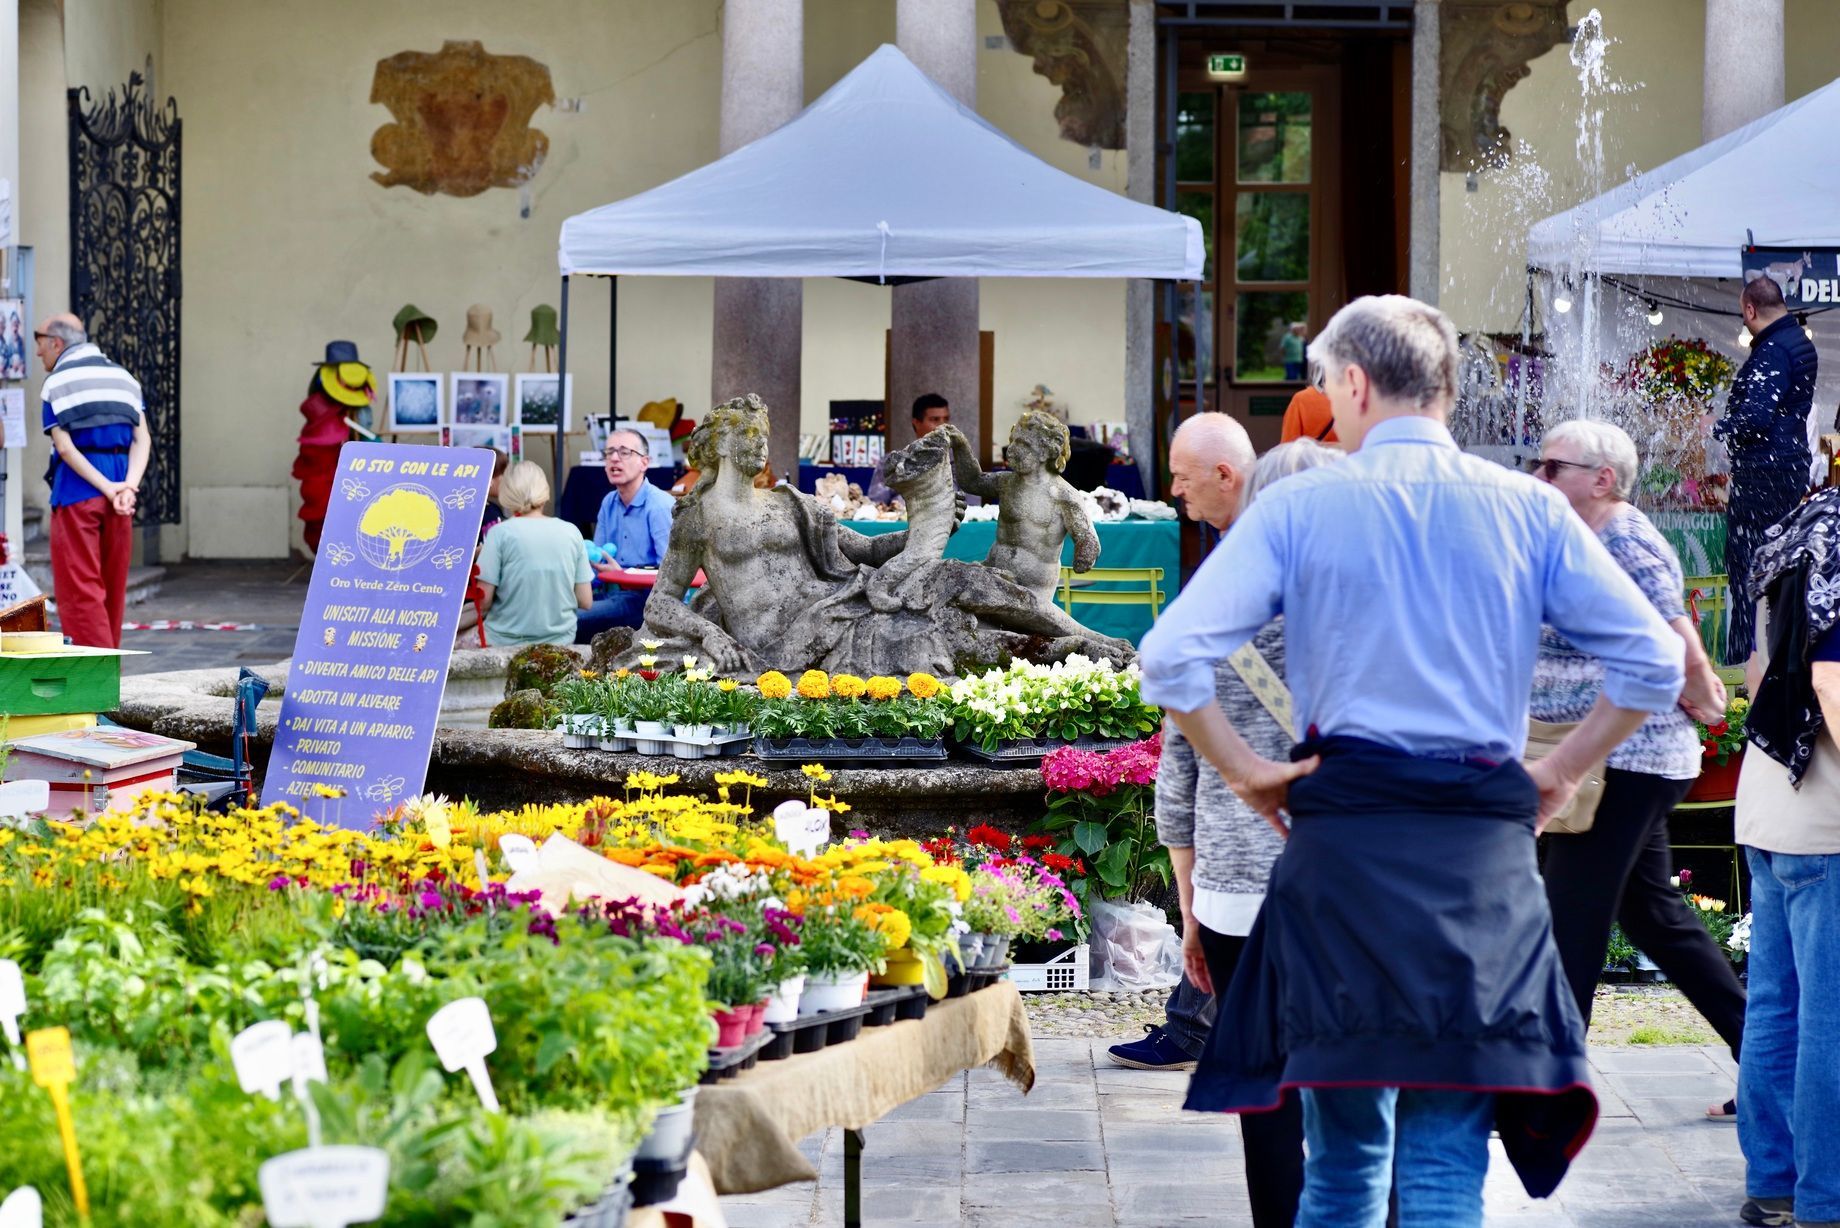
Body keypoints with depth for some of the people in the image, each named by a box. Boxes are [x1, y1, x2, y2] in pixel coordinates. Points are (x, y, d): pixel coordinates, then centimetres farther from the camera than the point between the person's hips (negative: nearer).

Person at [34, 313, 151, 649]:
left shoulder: (57, 382, -3)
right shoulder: (123, 377, 13)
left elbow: (64, 447, -13)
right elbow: (142, 440, 2)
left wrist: (107, 488, -14)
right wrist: (128, 487, -8)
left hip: (76, 494, -5)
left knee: (79, 588, -5)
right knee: (112, 590, 12)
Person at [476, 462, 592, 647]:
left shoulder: (501, 533, -9)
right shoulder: (571, 532, 0)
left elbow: (483, 602, -11)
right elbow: (585, 601, 3)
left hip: (507, 643, -3)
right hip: (559, 641, 3)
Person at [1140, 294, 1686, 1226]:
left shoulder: (1298, 508, 1)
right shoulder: (1528, 510, 6)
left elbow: (1171, 657, -7)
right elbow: (1655, 662, 2)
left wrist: (1247, 774, 4)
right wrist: (1559, 774, 10)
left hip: (1342, 838, 0)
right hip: (1485, 851, 0)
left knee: (1343, 1153, 10)